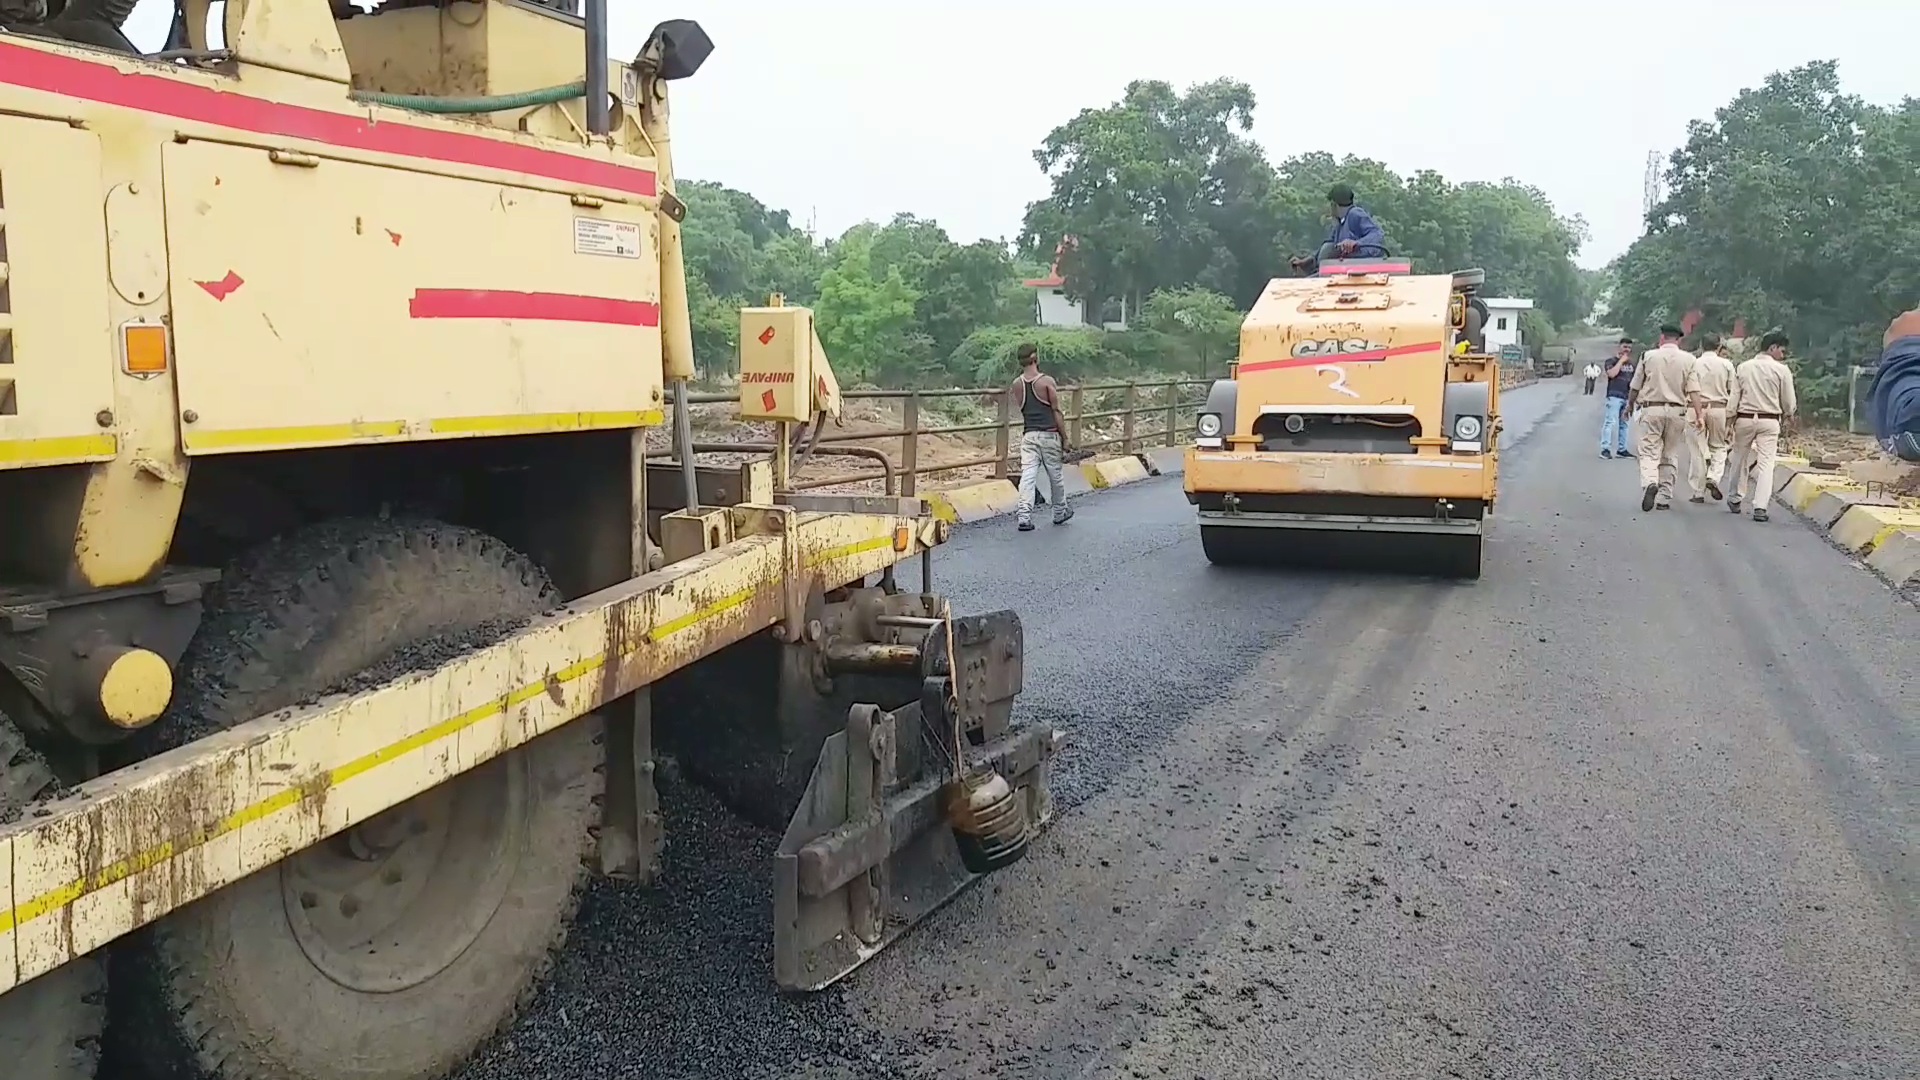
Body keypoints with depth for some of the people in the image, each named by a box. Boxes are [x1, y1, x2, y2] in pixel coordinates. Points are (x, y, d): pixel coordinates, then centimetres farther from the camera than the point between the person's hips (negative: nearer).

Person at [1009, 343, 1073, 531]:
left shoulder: (1017, 385, 3)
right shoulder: (1047, 381, -9)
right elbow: (1057, 412, -7)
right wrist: (1065, 438, -1)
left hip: (1028, 435, 3)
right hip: (1049, 434, -3)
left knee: (1028, 476, -3)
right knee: (1055, 475, 13)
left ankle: (1024, 516, -15)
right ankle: (1060, 512, 30)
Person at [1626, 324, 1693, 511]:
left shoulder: (1649, 356, 0)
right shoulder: (1688, 359, 2)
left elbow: (1635, 386, 6)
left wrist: (1630, 404, 22)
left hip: (1652, 409, -2)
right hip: (1677, 411, 2)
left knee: (1649, 452, -2)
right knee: (1668, 456, 11)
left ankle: (1649, 482, -30)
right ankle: (1664, 498, 11)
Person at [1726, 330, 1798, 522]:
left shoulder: (1743, 367, 2)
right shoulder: (1781, 370, -6)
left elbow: (1734, 398, 2)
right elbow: (1789, 403, 1)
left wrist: (1731, 420, 7)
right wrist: (1788, 416, 20)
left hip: (1744, 419, 2)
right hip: (1769, 421, -2)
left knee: (1740, 459, 16)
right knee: (1766, 462, -1)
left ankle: (1736, 499, 26)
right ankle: (1760, 507, -9)